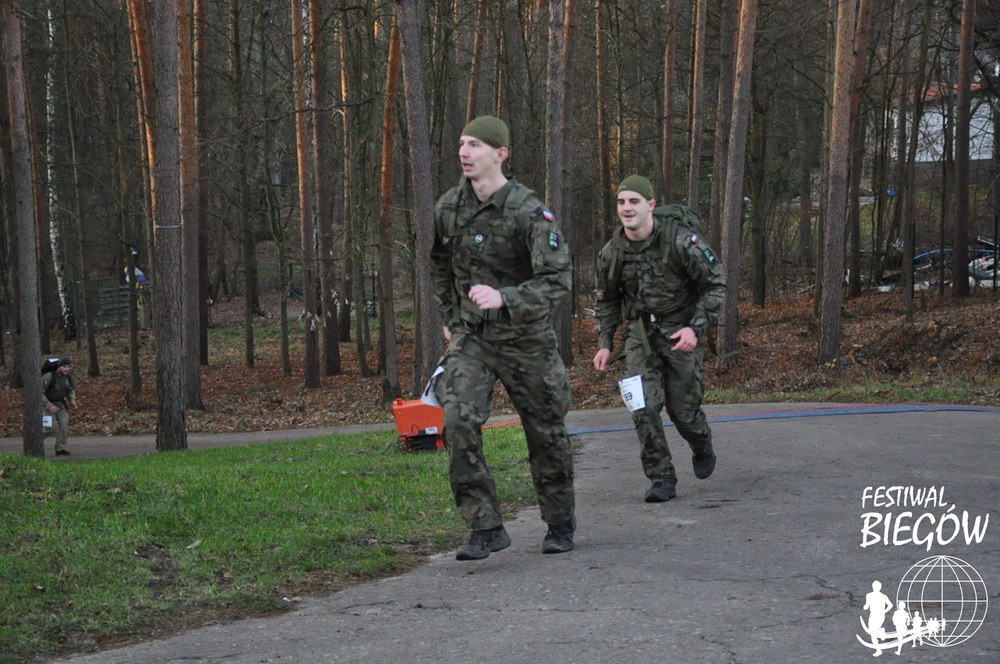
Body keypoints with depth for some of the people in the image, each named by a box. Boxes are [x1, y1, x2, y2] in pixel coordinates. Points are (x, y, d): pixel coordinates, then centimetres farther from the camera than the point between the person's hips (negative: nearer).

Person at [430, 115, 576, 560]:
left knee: (546, 433, 9)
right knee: (459, 422, -18)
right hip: (470, 337, 3)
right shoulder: (448, 207, -1)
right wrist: (449, 319, 15)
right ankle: (485, 528, -10)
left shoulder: (529, 212, -18)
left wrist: (504, 298, -37)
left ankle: (560, 524, 32)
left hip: (525, 337, -3)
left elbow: (558, 278, -24)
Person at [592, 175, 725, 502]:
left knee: (683, 408, 3)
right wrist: (604, 343, 7)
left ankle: (703, 448, 38)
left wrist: (696, 328, -18)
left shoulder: (680, 240, -17)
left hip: (680, 332, -3)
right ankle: (662, 479, -1)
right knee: (644, 408, -11)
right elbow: (607, 300, 13)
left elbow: (715, 283, -9)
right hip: (639, 332, 3)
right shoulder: (612, 252, -4)